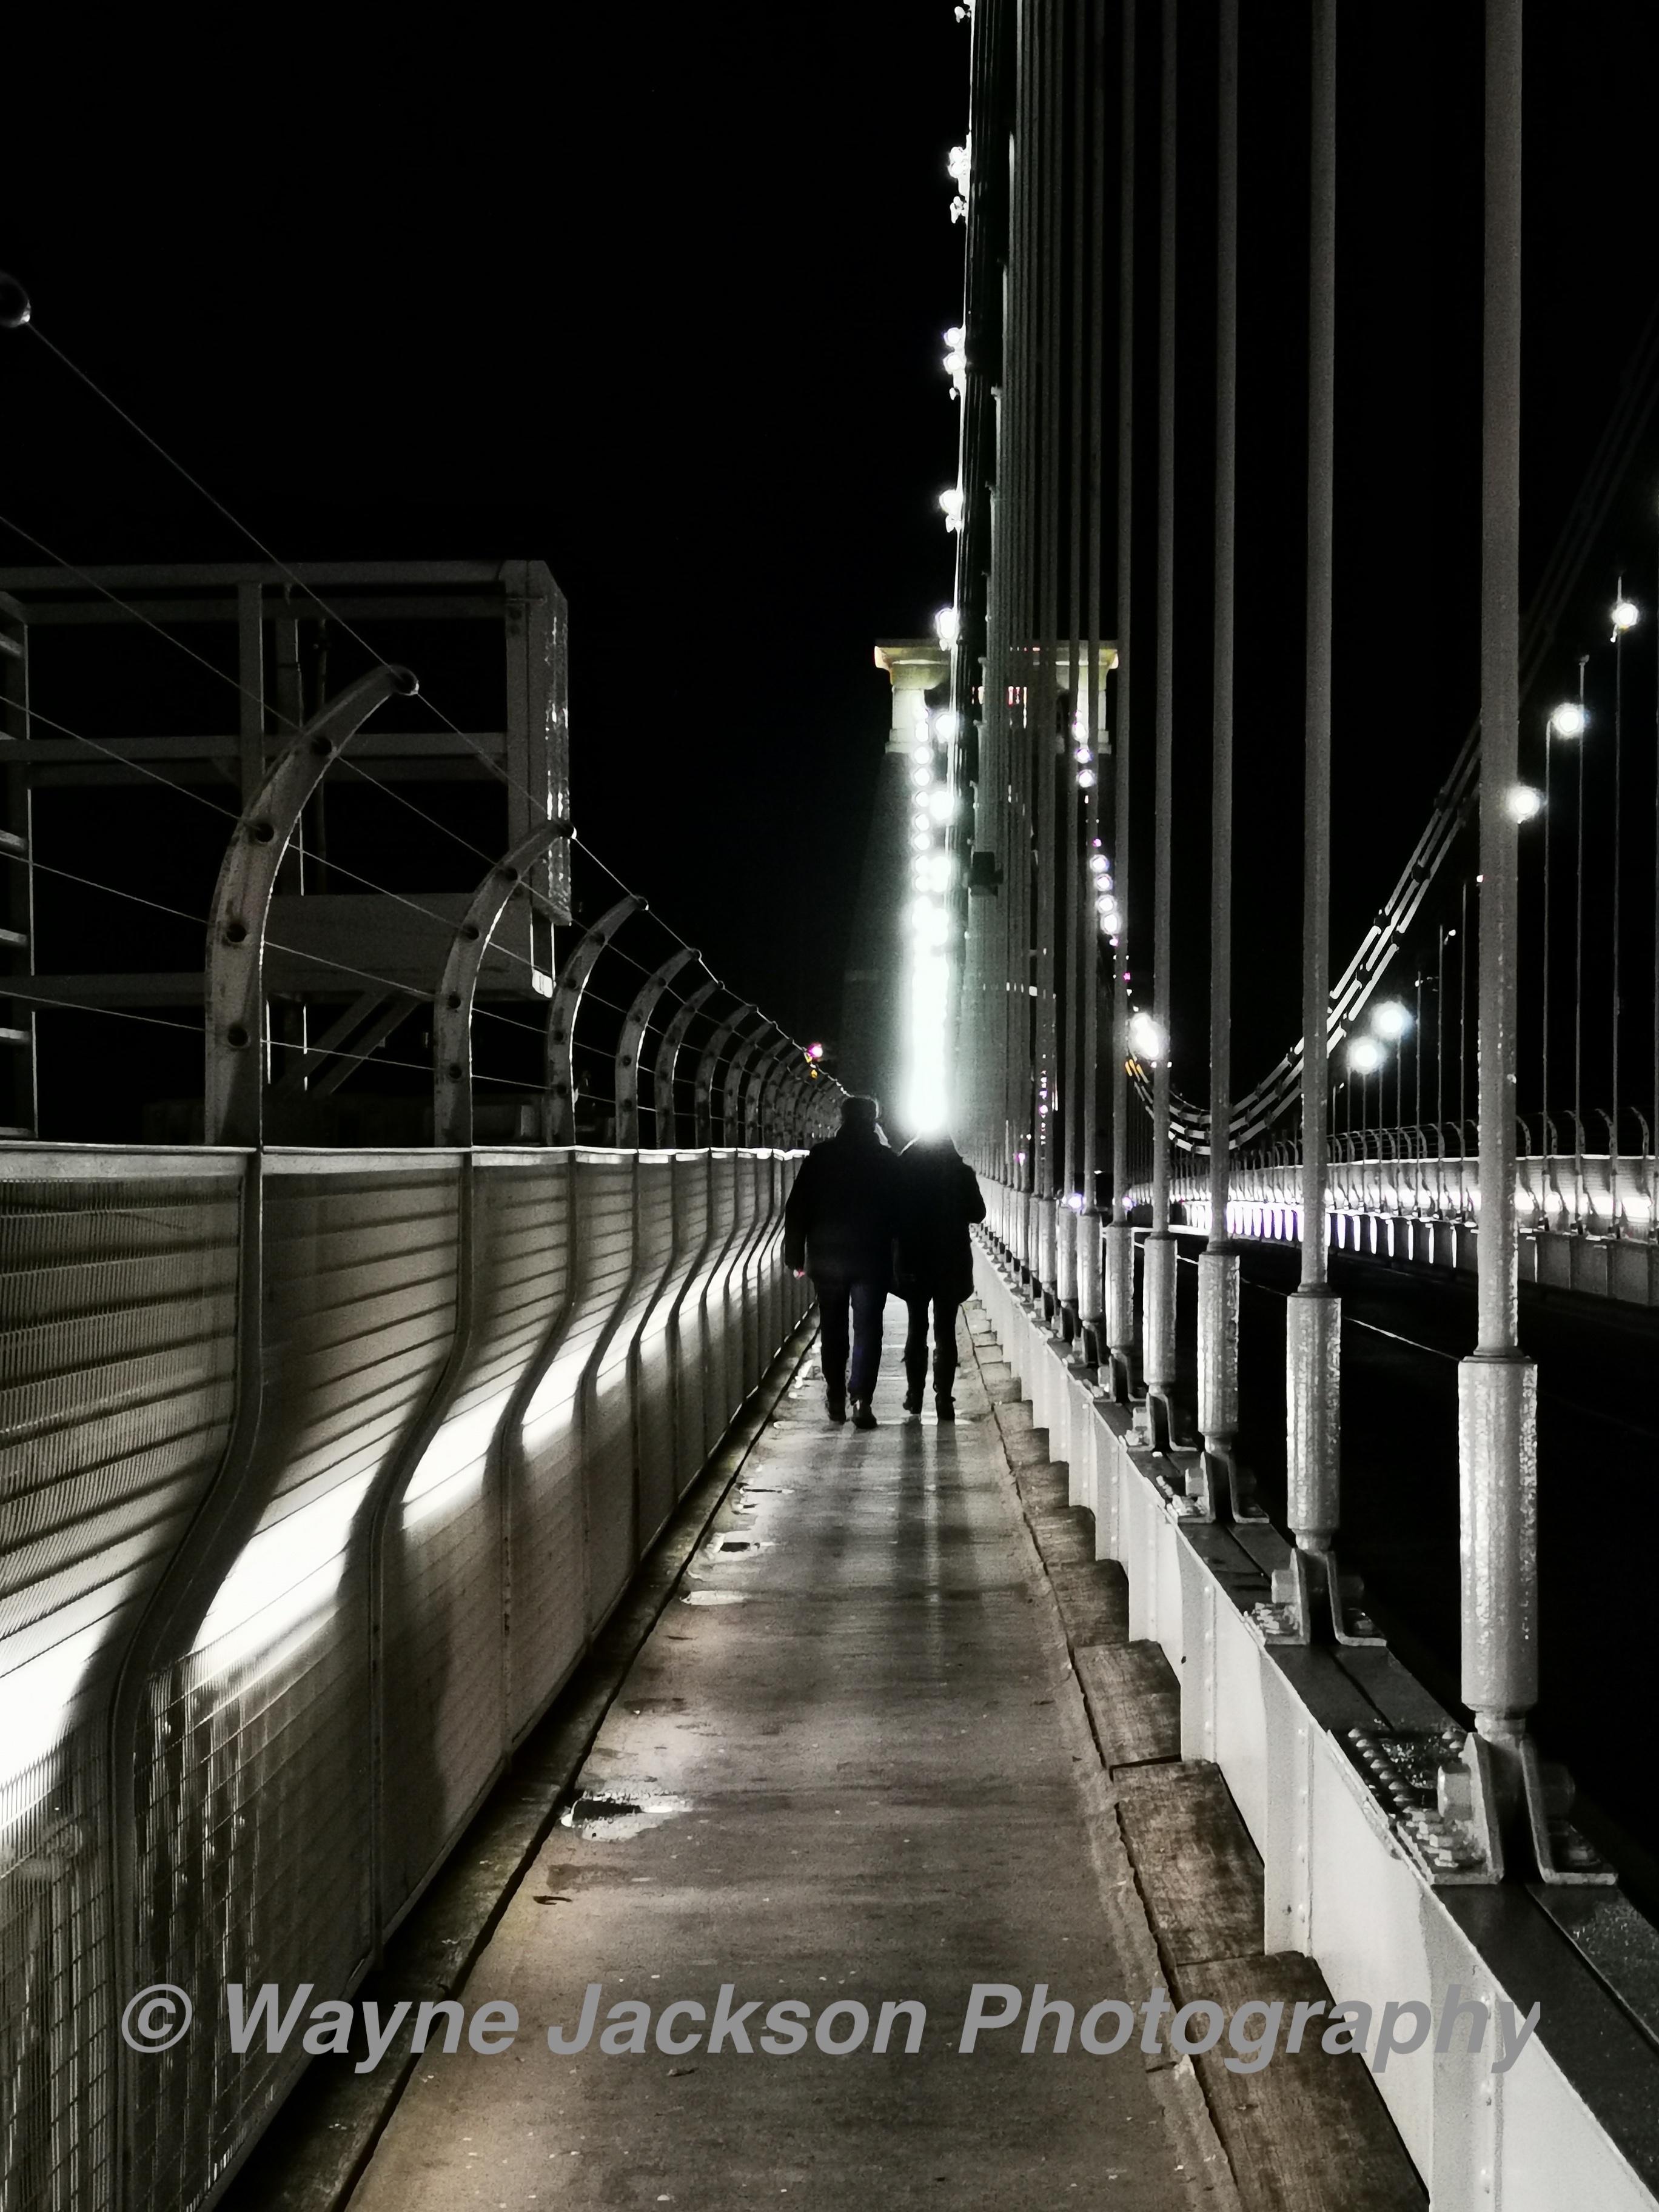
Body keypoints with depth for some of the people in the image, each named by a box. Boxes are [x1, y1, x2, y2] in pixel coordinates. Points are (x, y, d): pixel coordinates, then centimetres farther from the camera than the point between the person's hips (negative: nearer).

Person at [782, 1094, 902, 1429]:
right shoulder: (889, 1161, -2)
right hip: (872, 1260, -1)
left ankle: (836, 1399, 20)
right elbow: (900, 1213, 1)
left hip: (826, 1258, 1)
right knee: (868, 1331, 1)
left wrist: (796, 1255, 4)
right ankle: (861, 1399, -12)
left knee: (833, 1329, 14)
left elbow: (797, 1209, -1)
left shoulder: (819, 1156, -1)